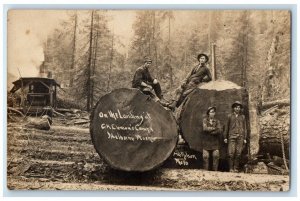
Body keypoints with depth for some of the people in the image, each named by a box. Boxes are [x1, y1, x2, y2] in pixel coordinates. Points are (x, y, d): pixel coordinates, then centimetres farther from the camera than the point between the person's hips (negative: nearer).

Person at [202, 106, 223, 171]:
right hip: (206, 141, -1)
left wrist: (210, 130, -11)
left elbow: (220, 130, -5)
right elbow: (205, 128, -10)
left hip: (215, 141, 1)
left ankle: (215, 170, -2)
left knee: (216, 156, -9)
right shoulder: (205, 120, 7)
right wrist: (214, 128, -7)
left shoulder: (217, 121, 9)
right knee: (205, 157, -5)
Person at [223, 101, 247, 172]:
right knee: (231, 153, -10)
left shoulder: (242, 117, 14)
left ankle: (236, 168, 4)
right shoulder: (230, 116, 11)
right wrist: (225, 137, 7)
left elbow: (244, 128, 13)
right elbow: (226, 127, 12)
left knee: (238, 153, -2)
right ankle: (231, 168, -5)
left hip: (240, 137, 1)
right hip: (232, 136, -1)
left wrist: (245, 138, 6)